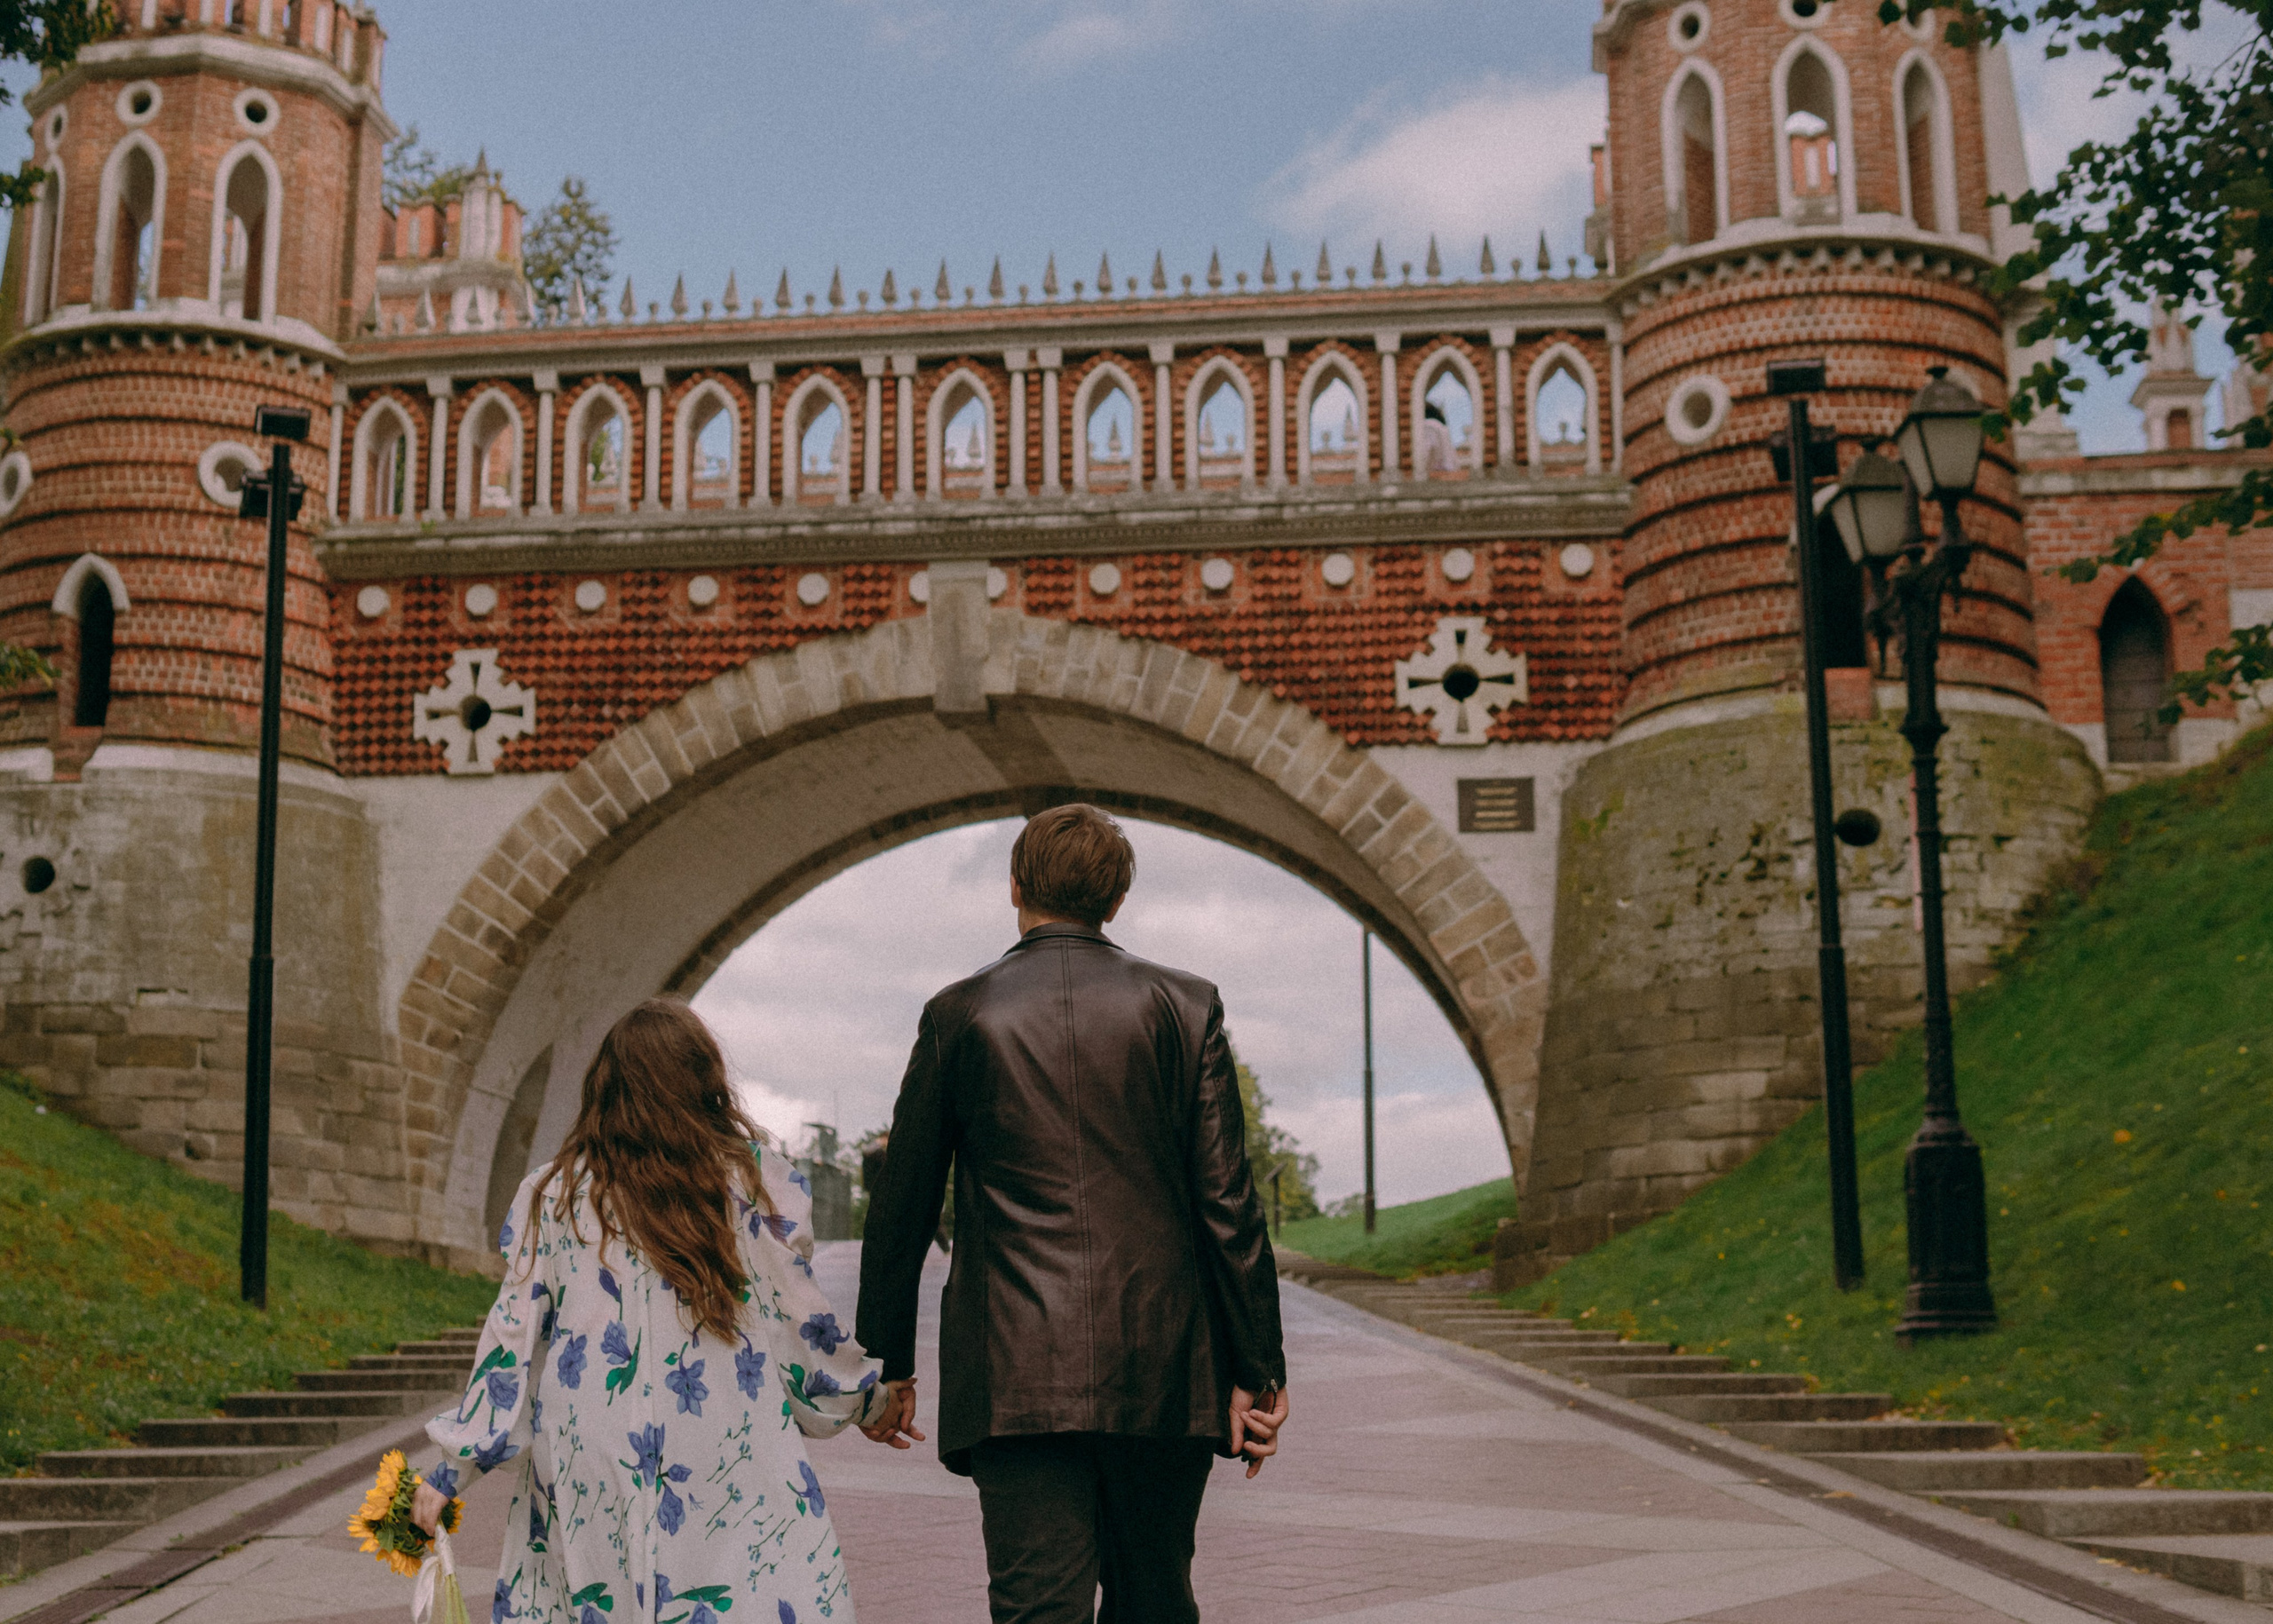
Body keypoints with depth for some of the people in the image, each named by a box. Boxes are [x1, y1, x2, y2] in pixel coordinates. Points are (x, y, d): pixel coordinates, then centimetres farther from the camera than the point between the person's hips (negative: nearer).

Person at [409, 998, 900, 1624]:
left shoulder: (554, 1194, 3)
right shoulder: (758, 1177, -1)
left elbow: (513, 1338, 3)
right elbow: (797, 1315, 3)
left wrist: (450, 1468, 10)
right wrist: (868, 1397, 20)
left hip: (588, 1474, 2)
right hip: (730, 1473, -2)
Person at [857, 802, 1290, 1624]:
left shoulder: (958, 1016, 2)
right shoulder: (1185, 1007, 2)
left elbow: (900, 1209, 6)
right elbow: (1227, 1202, -1)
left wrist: (887, 1366, 16)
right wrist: (1258, 1370, 4)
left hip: (1017, 1375, -1)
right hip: (1162, 1372, 2)